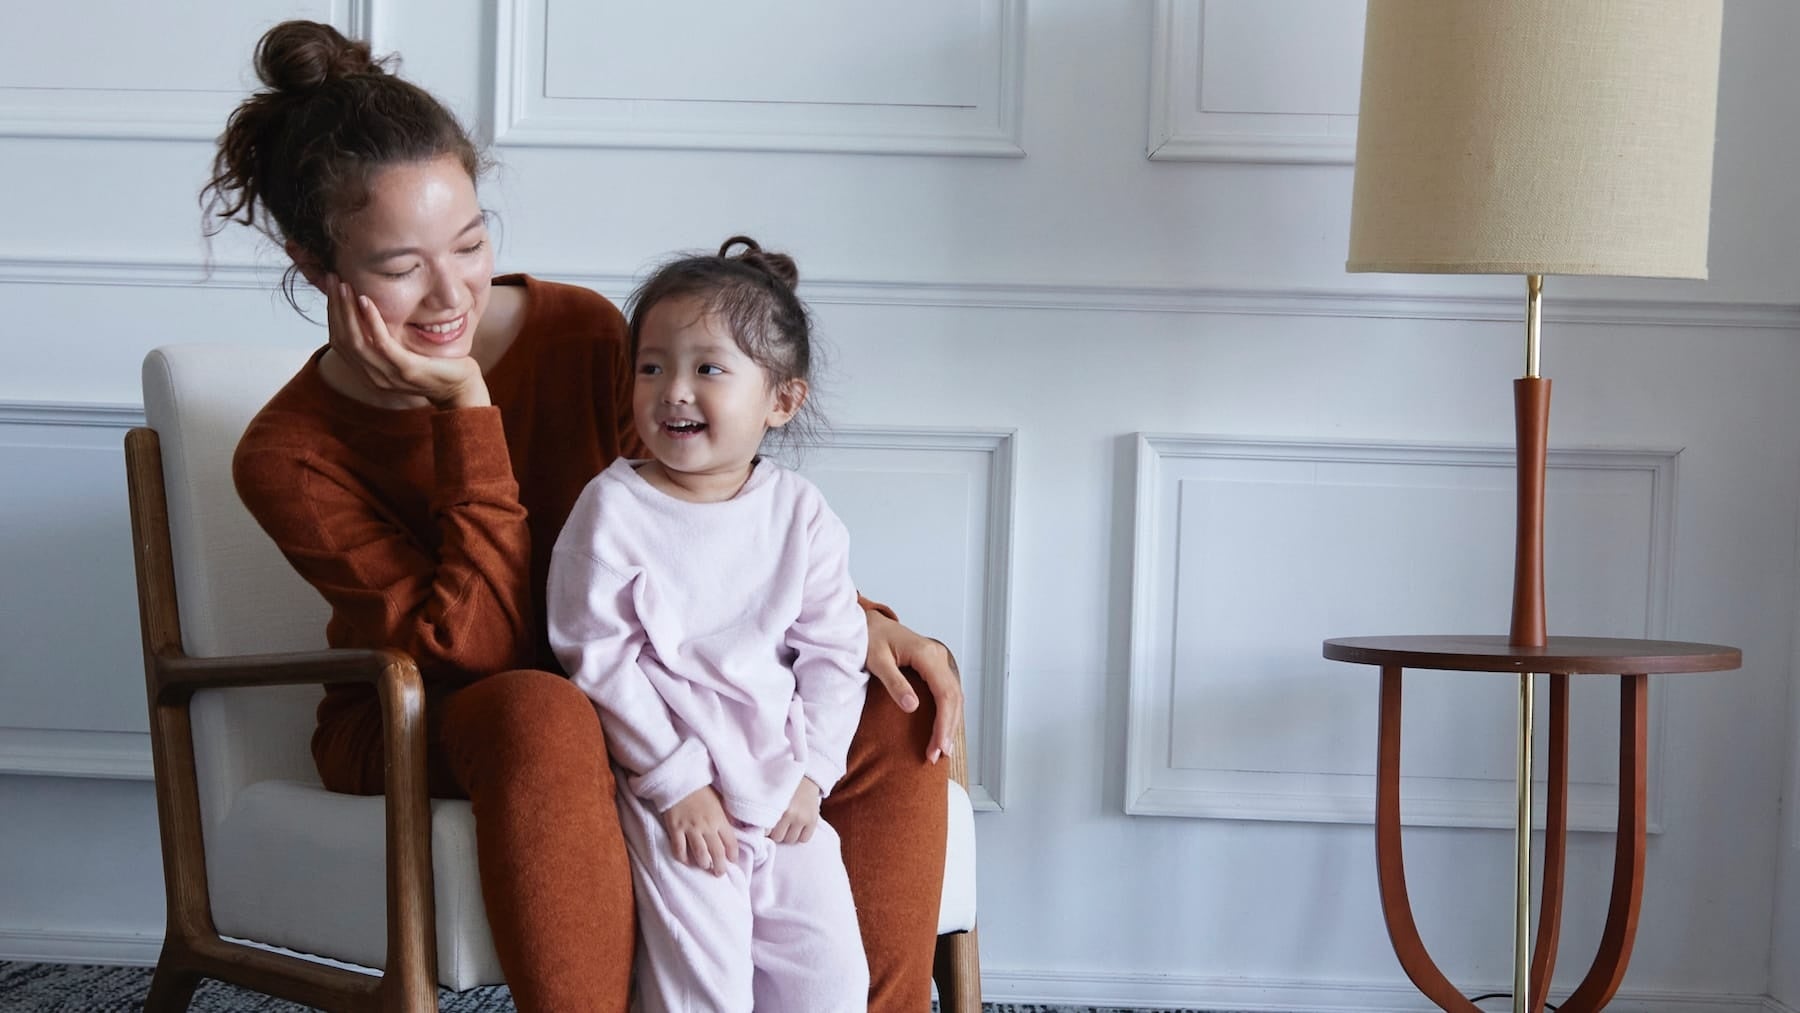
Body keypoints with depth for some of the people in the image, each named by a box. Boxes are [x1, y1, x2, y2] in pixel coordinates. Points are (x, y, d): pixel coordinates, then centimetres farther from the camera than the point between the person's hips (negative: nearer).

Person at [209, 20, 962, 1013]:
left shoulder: (583, 334, -6)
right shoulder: (290, 458, -13)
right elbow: (480, 649, -21)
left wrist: (853, 621, -11)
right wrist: (465, 410, -26)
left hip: (623, 694, 4)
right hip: (422, 736, -4)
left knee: (895, 723, -18)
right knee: (542, 713, -40)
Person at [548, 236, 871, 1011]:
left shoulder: (800, 512, 2)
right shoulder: (613, 509, -8)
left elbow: (833, 652, 7)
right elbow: (600, 661, -9)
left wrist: (811, 771, -3)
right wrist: (676, 781, -12)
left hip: (781, 784, 4)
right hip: (667, 785, -3)